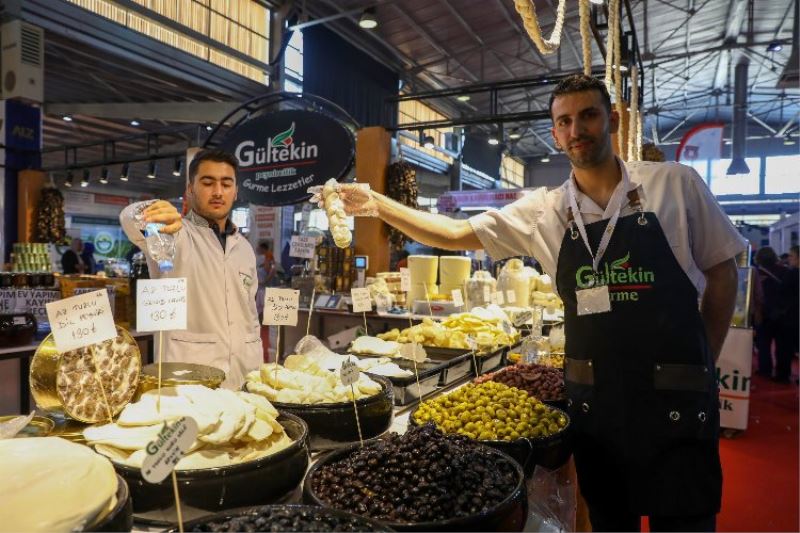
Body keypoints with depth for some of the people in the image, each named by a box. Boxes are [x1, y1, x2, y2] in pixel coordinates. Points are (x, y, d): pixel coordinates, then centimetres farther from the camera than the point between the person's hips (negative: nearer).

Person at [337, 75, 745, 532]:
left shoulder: (675, 184, -3)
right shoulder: (545, 211, 1)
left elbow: (722, 271, 5)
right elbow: (457, 234, 0)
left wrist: (704, 365, 3)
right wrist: (378, 205, -7)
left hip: (676, 399, -1)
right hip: (595, 402, 2)